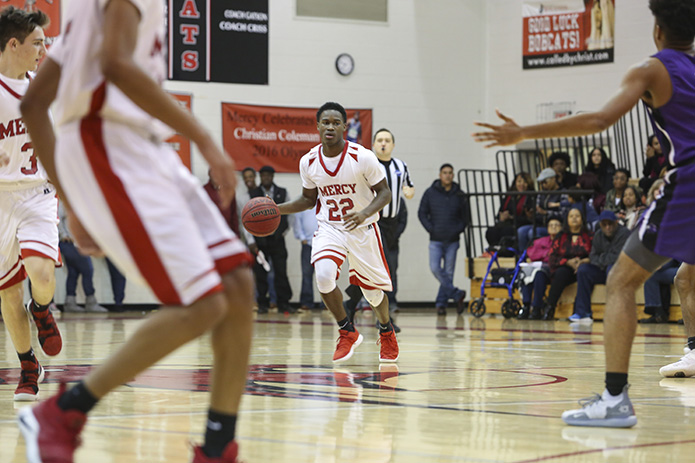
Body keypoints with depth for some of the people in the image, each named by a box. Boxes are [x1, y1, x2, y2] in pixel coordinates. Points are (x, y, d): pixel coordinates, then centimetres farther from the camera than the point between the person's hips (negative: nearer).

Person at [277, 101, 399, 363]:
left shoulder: (362, 157, -18)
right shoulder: (308, 162, -8)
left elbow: (384, 192, -11)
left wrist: (364, 214, -29)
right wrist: (277, 209, -6)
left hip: (362, 229, -2)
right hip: (329, 227, 2)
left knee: (372, 290, 9)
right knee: (323, 275, -25)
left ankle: (386, 331, 43)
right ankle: (347, 332, -3)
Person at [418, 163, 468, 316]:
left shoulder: (459, 195, 5)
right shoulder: (431, 193, 3)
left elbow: (465, 216, 12)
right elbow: (422, 213, 7)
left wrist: (458, 230, -3)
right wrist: (430, 228, -4)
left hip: (452, 240, 1)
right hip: (436, 240, 0)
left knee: (448, 272, 1)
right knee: (435, 268, -15)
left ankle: (441, 302, 10)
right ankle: (457, 294, -5)